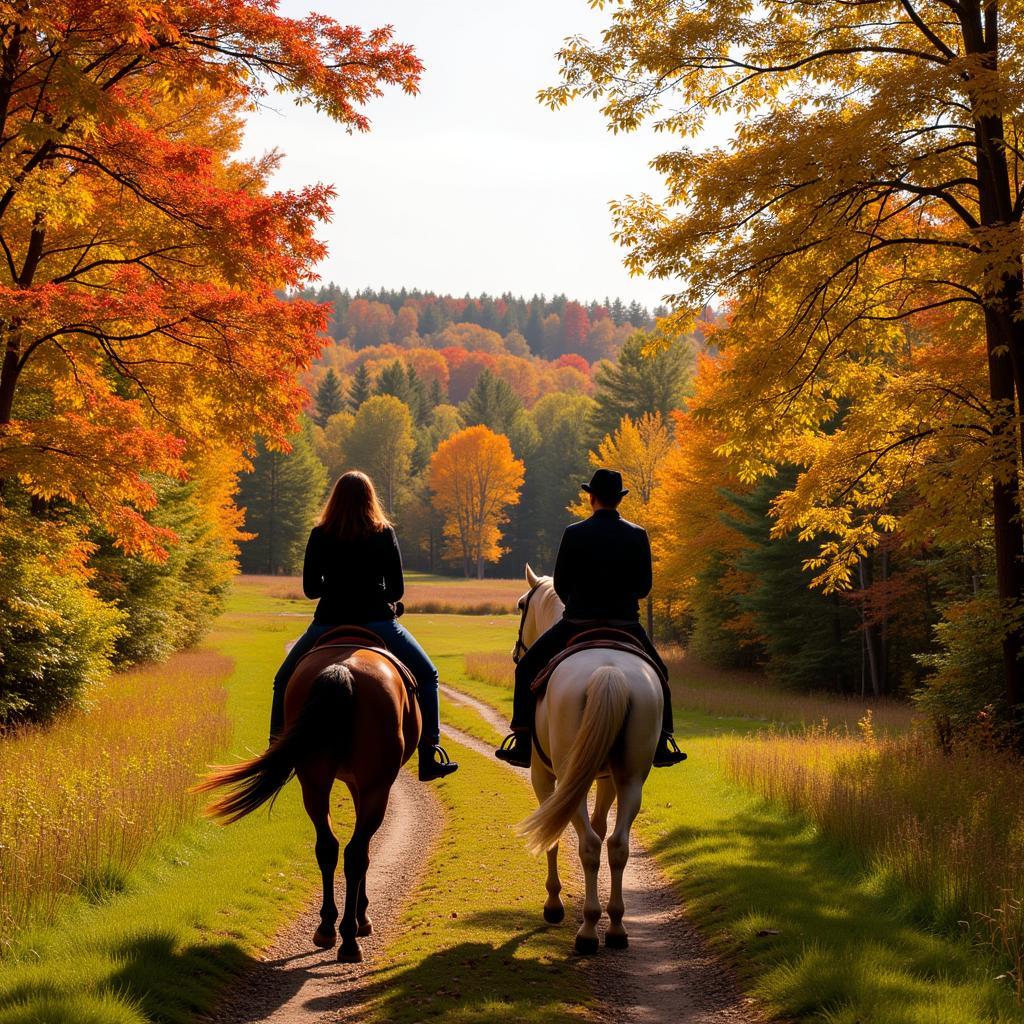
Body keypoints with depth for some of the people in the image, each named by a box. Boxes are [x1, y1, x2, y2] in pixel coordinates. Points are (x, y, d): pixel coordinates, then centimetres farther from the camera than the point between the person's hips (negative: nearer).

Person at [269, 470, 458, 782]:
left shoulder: (319, 536, 0)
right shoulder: (385, 534, -1)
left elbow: (310, 588, 1)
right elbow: (397, 590, -1)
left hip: (329, 623, 1)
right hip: (376, 622, 0)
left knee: (284, 681, 23)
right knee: (427, 677, 19)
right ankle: (430, 757, 12)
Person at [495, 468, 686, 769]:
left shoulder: (574, 534, -7)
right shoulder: (638, 535, -1)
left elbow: (560, 585, -2)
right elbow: (645, 586, 3)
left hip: (578, 622, -2)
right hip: (626, 623, 2)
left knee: (528, 667, 15)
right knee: (657, 672, 26)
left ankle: (523, 744, 7)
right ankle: (661, 745, 22)